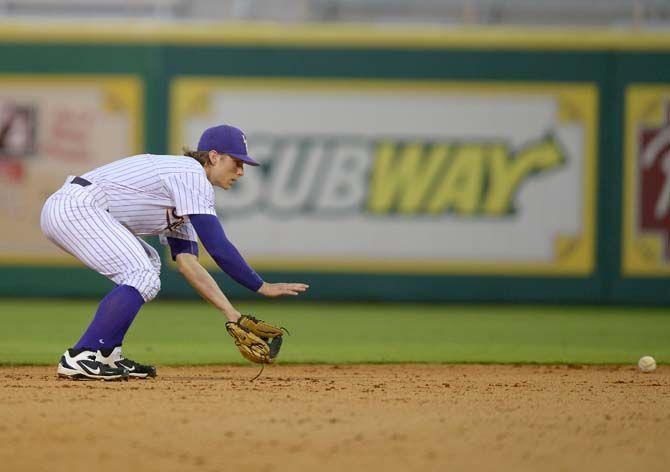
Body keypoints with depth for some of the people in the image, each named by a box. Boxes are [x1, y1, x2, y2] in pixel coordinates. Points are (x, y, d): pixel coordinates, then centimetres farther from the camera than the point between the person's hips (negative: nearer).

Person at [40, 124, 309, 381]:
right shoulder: (193, 176, -7)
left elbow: (186, 261, 18)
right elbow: (218, 248, -15)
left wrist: (230, 313, 11)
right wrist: (263, 288, -10)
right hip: (77, 207, -11)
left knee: (147, 263, 23)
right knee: (144, 280, -16)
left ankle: (107, 355, 14)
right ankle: (81, 358, -20)